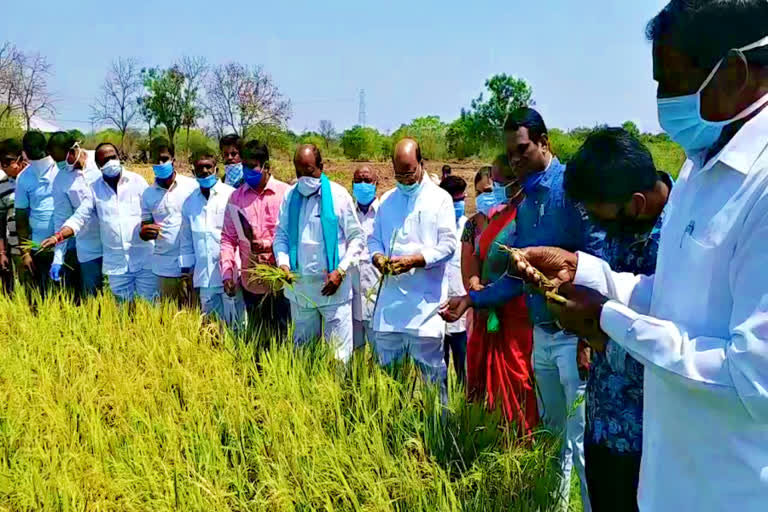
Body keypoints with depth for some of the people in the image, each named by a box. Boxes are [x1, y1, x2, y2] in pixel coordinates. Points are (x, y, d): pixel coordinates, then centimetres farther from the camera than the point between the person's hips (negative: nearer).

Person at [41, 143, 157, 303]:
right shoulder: (95, 189, 5)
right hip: (116, 264, 2)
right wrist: (57, 237, -11)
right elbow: (79, 218, 4)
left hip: (144, 259, -2)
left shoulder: (137, 181, 0)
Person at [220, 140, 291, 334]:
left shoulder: (285, 193, -4)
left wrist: (270, 244, -19)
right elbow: (228, 238, 8)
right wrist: (227, 273, -2)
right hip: (251, 282, 3)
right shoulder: (236, 197, 7)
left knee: (283, 333, 4)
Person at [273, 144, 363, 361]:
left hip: (333, 286, -3)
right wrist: (283, 262, -9)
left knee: (339, 351, -4)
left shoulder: (338, 195, -3)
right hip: (299, 285, 4)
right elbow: (281, 235, 10)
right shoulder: (290, 196, 6)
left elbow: (357, 238, -1)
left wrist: (340, 271, -13)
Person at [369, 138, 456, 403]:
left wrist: (414, 260, -19)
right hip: (390, 295, 5)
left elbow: (448, 244, -7)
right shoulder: (387, 199, 14)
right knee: (386, 365, 11)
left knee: (430, 364, -1)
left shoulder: (440, 198, 0)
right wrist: (377, 256, -4)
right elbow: (374, 237, 19)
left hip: (425, 299, -5)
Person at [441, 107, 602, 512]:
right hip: (541, 333, 8)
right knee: (552, 434, 19)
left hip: (575, 331, -8)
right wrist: (471, 300, 9)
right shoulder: (524, 199, 12)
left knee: (581, 441, -6)